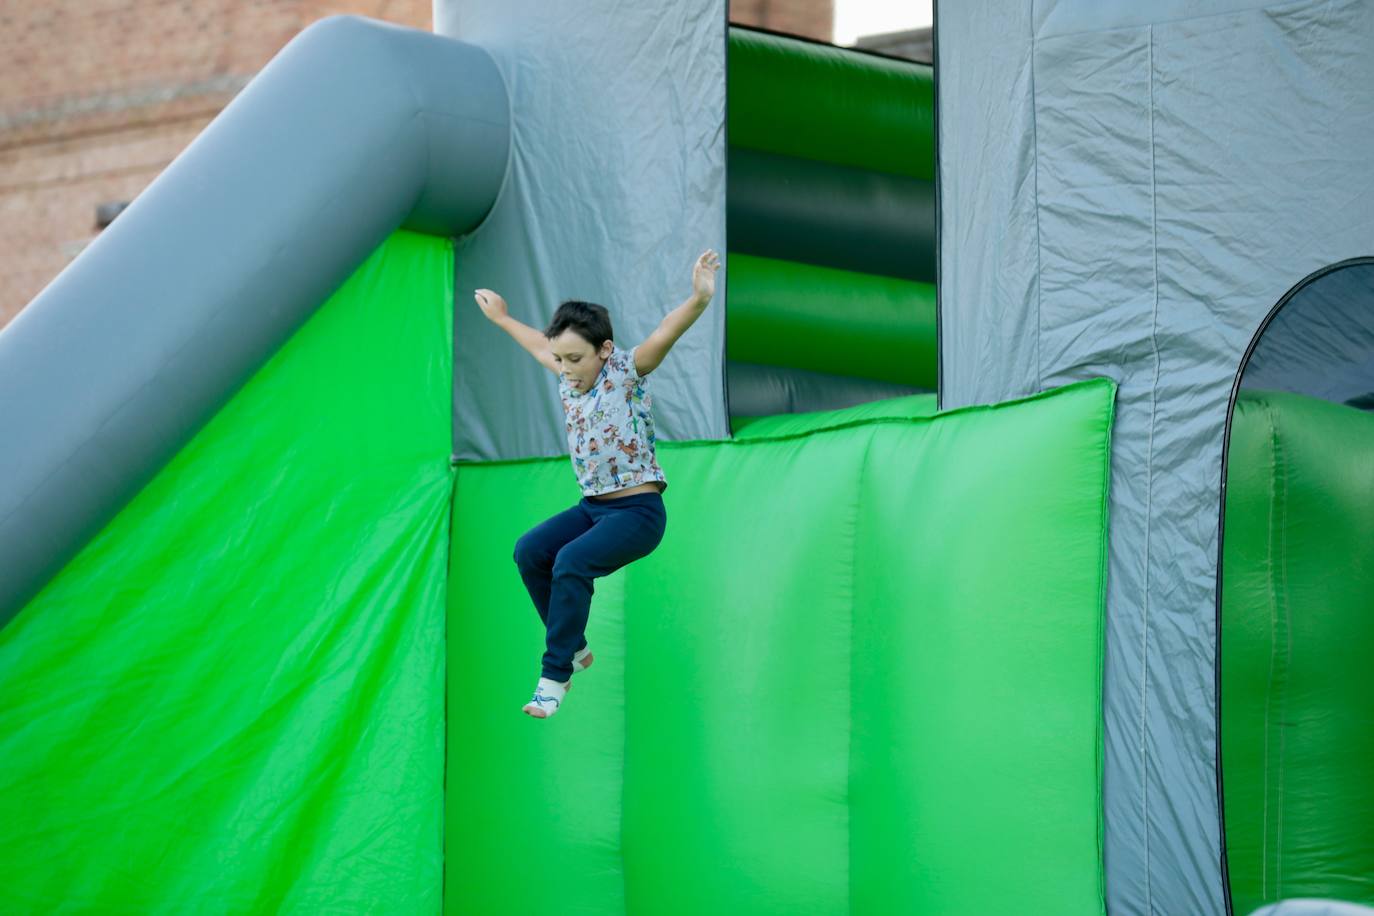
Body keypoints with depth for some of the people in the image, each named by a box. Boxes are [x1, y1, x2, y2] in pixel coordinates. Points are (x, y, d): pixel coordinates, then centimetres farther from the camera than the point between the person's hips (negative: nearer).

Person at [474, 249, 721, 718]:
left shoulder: (626, 372, -12)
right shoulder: (568, 380, 7)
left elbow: (665, 333, -32)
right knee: (529, 551, -9)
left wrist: (699, 299, -50)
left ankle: (556, 675, -19)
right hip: (592, 506, 8)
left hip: (638, 511, -8)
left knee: (571, 562, -27)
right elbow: (539, 345, 30)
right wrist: (501, 318, 44)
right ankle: (574, 649, 5)